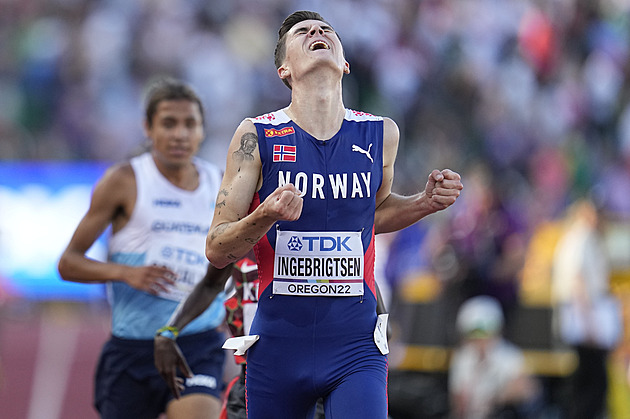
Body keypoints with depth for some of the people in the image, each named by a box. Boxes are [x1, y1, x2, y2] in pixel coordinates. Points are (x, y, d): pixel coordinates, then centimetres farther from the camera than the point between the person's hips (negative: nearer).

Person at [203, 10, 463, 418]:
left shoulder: (380, 134, 3)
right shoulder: (257, 136, -5)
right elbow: (216, 251, -5)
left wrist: (426, 203, 5)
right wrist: (266, 216, -23)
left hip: (356, 347, 1)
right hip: (278, 348, -1)